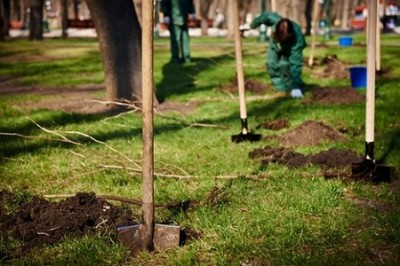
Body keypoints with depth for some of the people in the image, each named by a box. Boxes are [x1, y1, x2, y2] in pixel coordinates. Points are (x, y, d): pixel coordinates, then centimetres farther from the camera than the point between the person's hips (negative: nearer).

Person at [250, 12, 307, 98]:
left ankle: (296, 89, -9)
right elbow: (266, 15, -16)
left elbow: (296, 62, -47)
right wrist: (254, 23, 4)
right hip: (276, 45, 4)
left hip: (291, 49, -4)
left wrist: (295, 85, -48)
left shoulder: (297, 39, -47)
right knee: (271, 64, -12)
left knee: (284, 65, -27)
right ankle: (282, 89, 3)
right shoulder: (275, 19, -41)